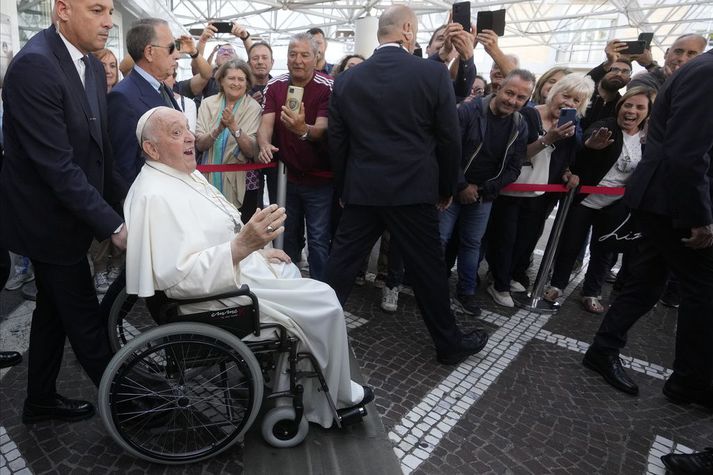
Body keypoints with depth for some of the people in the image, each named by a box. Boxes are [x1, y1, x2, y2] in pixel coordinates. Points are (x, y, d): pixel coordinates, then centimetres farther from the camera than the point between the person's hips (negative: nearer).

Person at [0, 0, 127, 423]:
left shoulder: (93, 67, 5)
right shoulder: (35, 65, -21)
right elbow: (57, 164, -26)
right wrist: (113, 226, -25)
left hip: (67, 212, 9)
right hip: (49, 218, -9)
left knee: (54, 309, 19)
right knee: (85, 317, 5)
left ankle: (41, 400, 39)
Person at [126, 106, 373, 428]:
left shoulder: (186, 174, 10)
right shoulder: (155, 196, -23)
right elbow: (181, 276, -31)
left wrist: (257, 249, 12)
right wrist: (243, 244, -41)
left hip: (236, 264, 11)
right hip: (221, 290, -11)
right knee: (324, 302, -10)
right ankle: (334, 400, 12)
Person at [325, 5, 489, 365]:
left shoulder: (346, 80, 5)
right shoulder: (433, 73, -5)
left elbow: (337, 143, 8)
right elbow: (449, 139, -2)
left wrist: (341, 189, 18)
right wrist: (446, 188, 10)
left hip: (361, 190, 3)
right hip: (413, 190, -2)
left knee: (340, 265, 12)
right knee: (427, 269, 8)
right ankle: (449, 344, 24)